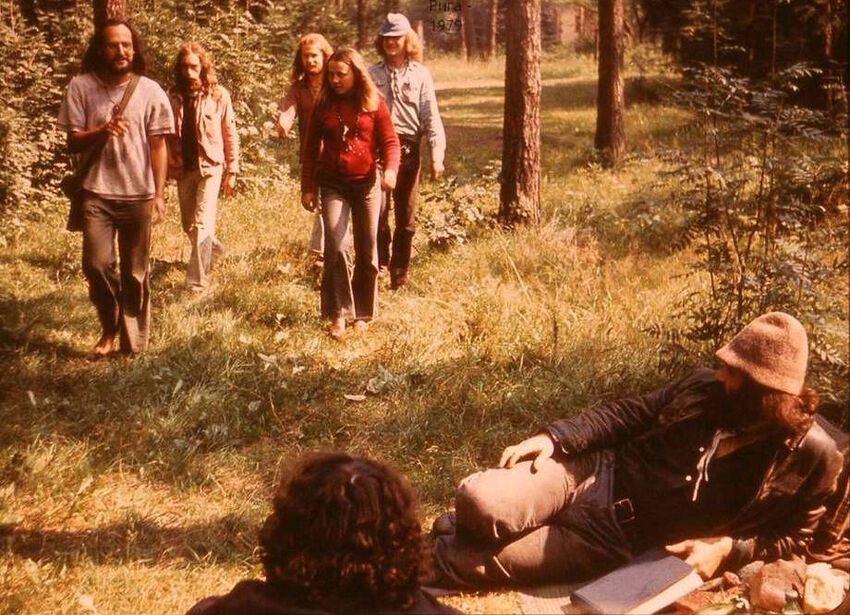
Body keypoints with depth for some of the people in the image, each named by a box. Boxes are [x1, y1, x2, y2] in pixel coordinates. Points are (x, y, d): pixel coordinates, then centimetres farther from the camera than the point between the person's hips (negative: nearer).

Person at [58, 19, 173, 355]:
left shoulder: (150, 91, -1)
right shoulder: (81, 87, -2)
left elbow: (158, 145, 2)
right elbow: (73, 142, -1)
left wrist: (159, 194, -3)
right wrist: (101, 132, -21)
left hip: (139, 195, 0)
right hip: (96, 193, 0)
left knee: (135, 273, 7)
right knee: (96, 264, -11)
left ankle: (134, 342, 20)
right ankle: (109, 328, 14)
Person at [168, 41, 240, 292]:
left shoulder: (219, 95, -5)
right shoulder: (174, 97, 1)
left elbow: (230, 134, -1)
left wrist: (232, 170, -3)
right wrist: (166, 168, 2)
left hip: (210, 166, -4)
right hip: (184, 168, 4)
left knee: (202, 225, -13)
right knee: (189, 225, 15)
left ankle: (198, 281, -11)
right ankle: (212, 246, 46)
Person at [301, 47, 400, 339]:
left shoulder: (374, 103, -2)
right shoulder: (324, 105, 3)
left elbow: (390, 141, -5)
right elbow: (311, 148, 7)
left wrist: (390, 169, -25)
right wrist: (307, 188, 4)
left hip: (367, 183, 0)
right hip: (333, 184, 0)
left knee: (367, 251, 7)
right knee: (335, 246, -14)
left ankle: (362, 313, 21)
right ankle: (338, 314, -5)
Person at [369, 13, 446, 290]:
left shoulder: (420, 74, 5)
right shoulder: (373, 74, 9)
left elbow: (431, 116, 0)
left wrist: (437, 155, -10)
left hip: (408, 150, 0)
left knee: (406, 218, 7)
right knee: (378, 210, -15)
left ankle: (400, 276, 16)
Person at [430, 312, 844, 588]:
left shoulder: (812, 456, -8)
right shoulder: (703, 388, 2)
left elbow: (792, 535, 2)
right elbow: (630, 414, 9)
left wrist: (725, 550, -15)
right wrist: (554, 438, -3)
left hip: (617, 534, -3)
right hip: (596, 472, 3)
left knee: (474, 559, -20)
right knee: (478, 500, -25)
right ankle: (459, 531, 10)